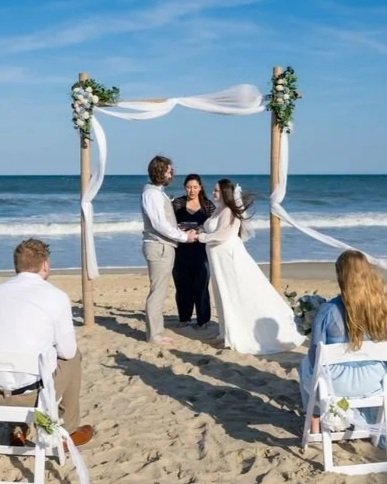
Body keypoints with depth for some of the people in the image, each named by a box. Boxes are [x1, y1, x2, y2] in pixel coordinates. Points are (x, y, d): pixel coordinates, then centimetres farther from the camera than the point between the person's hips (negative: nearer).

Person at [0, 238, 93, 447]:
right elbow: (67, 351, 0)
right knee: (73, 356, 24)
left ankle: (18, 429, 30)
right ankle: (68, 431, 32)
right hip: (34, 392, -4)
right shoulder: (56, 296, -7)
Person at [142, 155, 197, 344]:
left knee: (159, 292, 13)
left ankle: (156, 332, 20)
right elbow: (159, 224, -20)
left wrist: (183, 232, 7)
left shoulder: (158, 193, 17)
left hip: (164, 247, 10)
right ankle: (154, 335, 1)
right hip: (159, 247, -10)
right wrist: (184, 237, -14)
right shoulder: (151, 193, -14)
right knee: (157, 292, -5)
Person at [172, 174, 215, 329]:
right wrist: (178, 229, -18)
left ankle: (202, 319, 10)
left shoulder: (208, 205, 4)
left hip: (200, 250, -1)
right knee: (183, 285, 6)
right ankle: (184, 317, 21)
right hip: (181, 251, 1)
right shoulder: (177, 203, 4)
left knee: (200, 285, 1)